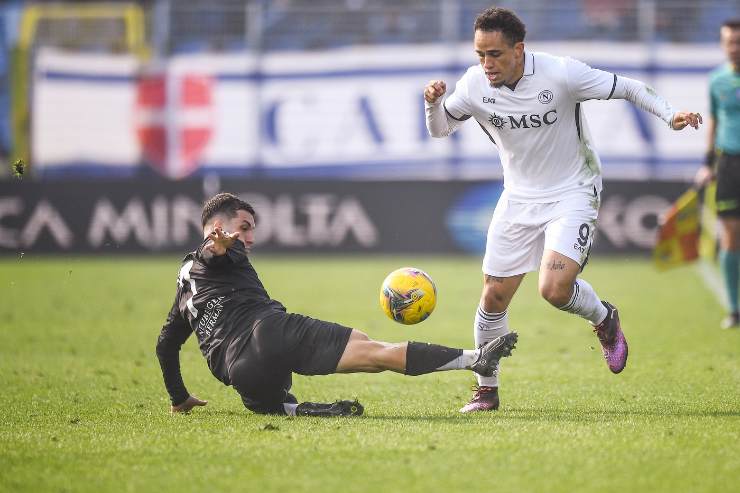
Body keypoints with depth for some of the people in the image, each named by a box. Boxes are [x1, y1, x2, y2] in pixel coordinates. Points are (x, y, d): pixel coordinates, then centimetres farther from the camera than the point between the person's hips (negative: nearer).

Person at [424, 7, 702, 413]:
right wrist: (433, 103, -16)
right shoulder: (474, 86, -11)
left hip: (572, 193, -4)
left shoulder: (561, 74, -22)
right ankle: (486, 390, 22)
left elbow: (626, 88, -11)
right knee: (494, 297, 2)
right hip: (518, 197, 4)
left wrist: (669, 115, -23)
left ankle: (604, 319, 12)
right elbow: (439, 129, 6)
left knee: (554, 288, -23)